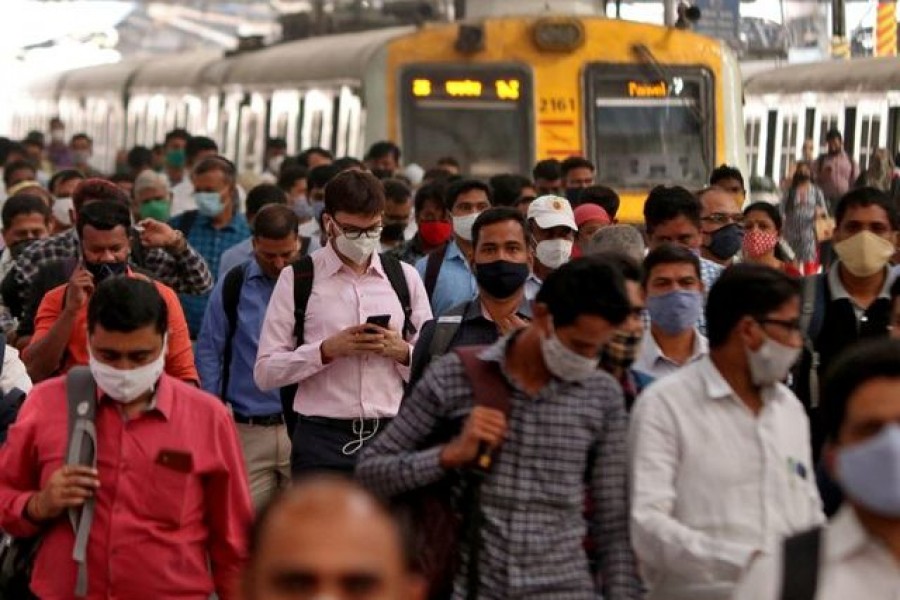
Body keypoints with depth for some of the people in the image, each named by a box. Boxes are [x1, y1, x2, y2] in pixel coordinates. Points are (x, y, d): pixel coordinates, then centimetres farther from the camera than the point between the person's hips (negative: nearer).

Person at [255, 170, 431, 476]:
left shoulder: (405, 277, 13)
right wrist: (327, 350, -15)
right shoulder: (297, 279, 4)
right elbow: (265, 372, -2)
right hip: (322, 438, -3)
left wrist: (402, 351, -7)